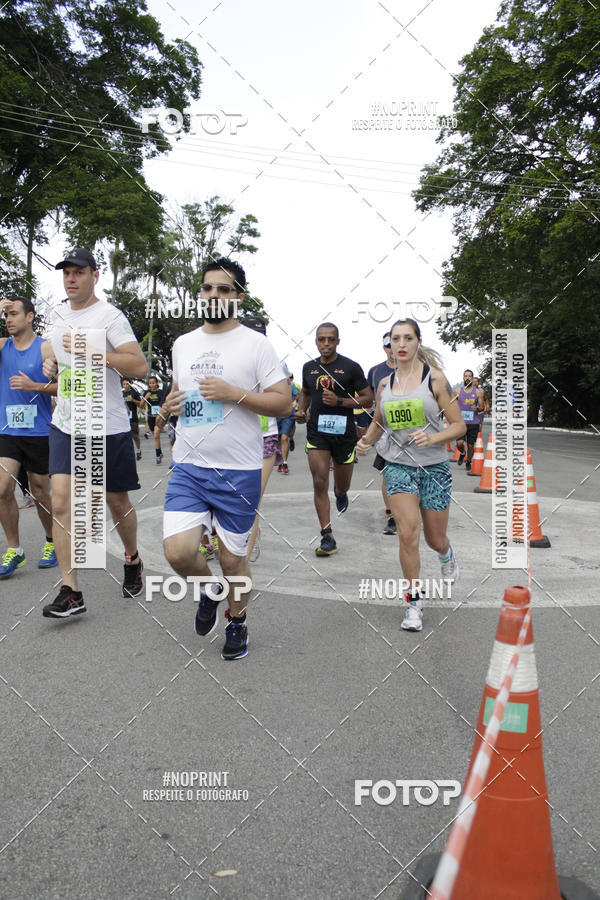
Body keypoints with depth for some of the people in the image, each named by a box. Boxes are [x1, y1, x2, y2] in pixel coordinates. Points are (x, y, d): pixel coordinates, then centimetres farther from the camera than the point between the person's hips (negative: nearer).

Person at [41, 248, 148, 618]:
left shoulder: (110, 316, -10)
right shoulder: (60, 314, 12)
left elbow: (140, 367, -21)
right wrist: (52, 366, 7)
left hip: (108, 425, -5)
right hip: (66, 423, 5)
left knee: (118, 502, 9)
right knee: (61, 503, -7)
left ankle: (132, 560, 37)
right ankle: (71, 592, -2)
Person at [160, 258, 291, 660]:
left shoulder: (256, 344, -4)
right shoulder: (183, 343, 12)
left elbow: (284, 403, -7)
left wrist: (233, 393, -19)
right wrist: (168, 405, 3)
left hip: (238, 472, -3)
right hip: (188, 467, 4)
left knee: (233, 559, 7)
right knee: (178, 550, -11)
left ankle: (238, 621, 36)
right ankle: (209, 591, 23)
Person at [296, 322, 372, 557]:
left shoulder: (351, 367, -5)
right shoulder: (309, 367, 7)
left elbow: (368, 398, -4)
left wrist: (339, 401, -18)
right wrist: (301, 410, 5)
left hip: (344, 432, -2)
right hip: (316, 432, 2)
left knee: (342, 485, 12)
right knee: (319, 483, -9)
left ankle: (340, 492, 53)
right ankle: (327, 537, -3)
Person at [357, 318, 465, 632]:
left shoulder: (435, 378, -5)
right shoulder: (384, 384, 5)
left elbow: (458, 424, -4)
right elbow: (378, 422, 20)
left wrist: (433, 437, -22)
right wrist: (367, 441, 0)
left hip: (434, 466, -1)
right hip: (398, 466, 1)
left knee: (435, 539, 10)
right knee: (408, 532, -14)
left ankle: (447, 555, 49)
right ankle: (413, 601, 3)